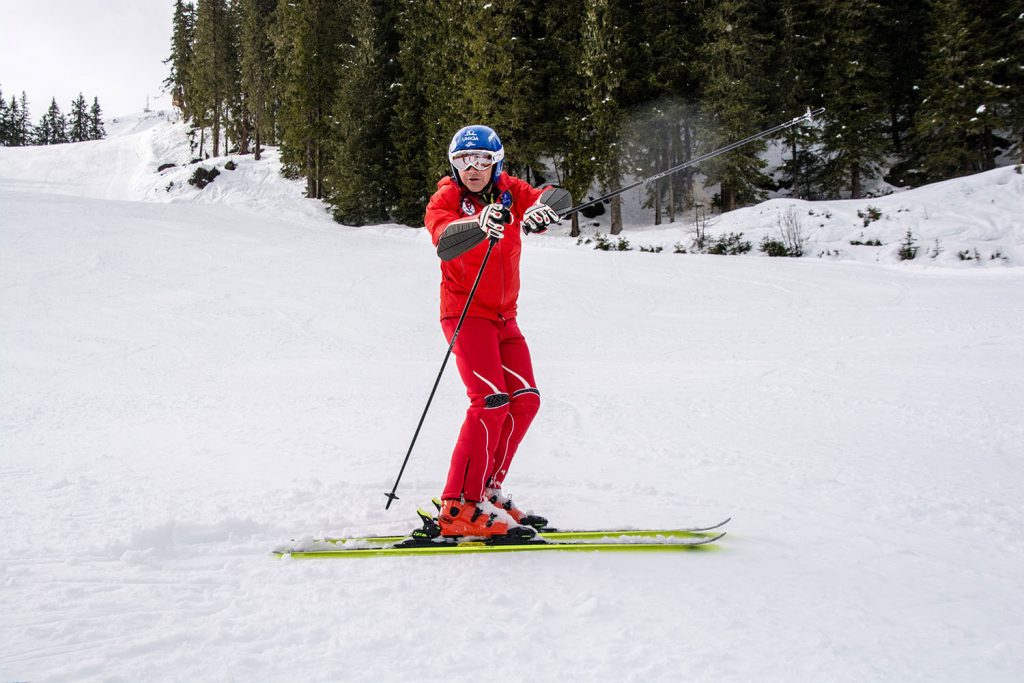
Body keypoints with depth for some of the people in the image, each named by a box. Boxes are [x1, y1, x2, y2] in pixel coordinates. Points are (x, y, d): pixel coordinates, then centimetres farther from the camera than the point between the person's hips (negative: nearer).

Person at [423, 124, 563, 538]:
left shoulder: (510, 191, 2)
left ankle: (486, 490, 16)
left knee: (524, 400, 6)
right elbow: (444, 240, -33)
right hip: (465, 313, -7)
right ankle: (459, 508, -17)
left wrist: (541, 210, -43)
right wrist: (480, 223, -54)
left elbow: (549, 198, -18)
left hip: (504, 316, 7)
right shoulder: (446, 198, -11)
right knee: (492, 401, -19)